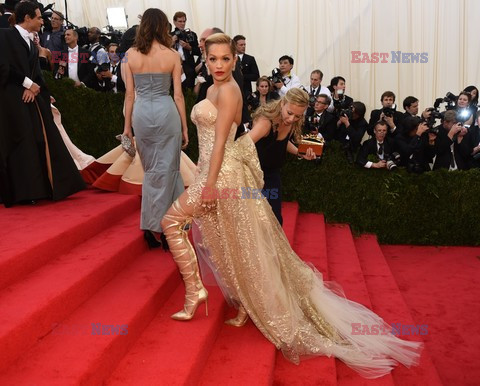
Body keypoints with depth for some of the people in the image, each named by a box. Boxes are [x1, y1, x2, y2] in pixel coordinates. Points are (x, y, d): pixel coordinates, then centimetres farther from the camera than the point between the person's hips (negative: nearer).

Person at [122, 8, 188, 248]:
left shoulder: (130, 54, 1)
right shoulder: (172, 55, -3)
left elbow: (129, 94, 3)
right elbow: (178, 95, -2)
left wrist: (127, 125, 11)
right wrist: (185, 127, 4)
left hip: (141, 114, 3)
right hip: (166, 112, -2)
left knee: (152, 170, 17)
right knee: (165, 169, 7)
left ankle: (155, 222, 24)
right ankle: (157, 224, 11)